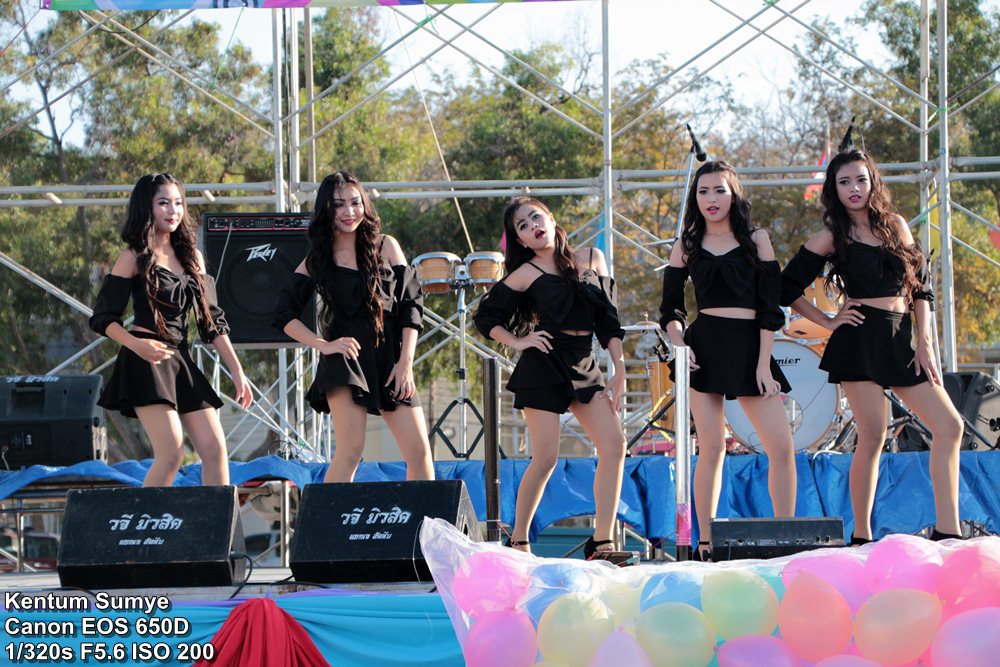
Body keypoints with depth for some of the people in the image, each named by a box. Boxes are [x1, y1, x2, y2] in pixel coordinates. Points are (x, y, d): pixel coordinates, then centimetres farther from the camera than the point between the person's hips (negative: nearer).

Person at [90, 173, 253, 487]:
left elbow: (212, 319, 17)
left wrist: (237, 370, 11)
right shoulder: (135, 257, -2)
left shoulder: (192, 256, 15)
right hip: (146, 361, -7)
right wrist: (137, 344, -23)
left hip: (181, 361, 7)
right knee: (171, 453, -18)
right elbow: (102, 318, -5)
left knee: (215, 449, -2)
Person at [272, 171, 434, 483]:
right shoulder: (317, 259, 5)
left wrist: (406, 361, -3)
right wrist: (323, 345, -7)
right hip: (345, 358, -2)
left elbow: (411, 304, 6)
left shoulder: (386, 247, 7)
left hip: (390, 357, 2)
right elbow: (284, 315, 6)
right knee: (351, 449, -15)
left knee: (420, 452, -1)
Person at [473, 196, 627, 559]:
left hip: (584, 366, 4)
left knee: (614, 444, -10)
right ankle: (517, 541, 6)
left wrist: (619, 371, 6)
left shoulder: (592, 258, 10)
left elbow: (607, 318, 11)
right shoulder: (528, 273, 0)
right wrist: (518, 342, -6)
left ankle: (601, 542, -10)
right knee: (546, 458, -9)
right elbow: (485, 317, 5)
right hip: (544, 365, -4)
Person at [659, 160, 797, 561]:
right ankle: (706, 541, -1)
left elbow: (770, 306, 3)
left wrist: (763, 363, -5)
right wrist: (679, 344, -7)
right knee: (711, 448, -6)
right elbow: (670, 309, 13)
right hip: (704, 346, 0)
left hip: (749, 346, 0)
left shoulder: (756, 240, 7)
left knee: (781, 447, -6)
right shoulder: (686, 247, 10)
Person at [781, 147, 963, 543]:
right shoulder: (832, 237, 1)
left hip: (902, 341, 5)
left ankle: (947, 532, -4)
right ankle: (861, 537, -4)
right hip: (860, 342, -5)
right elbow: (787, 288, 4)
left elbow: (920, 287, 14)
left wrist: (925, 341, 4)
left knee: (949, 426, -4)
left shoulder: (896, 225, 13)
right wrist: (828, 321, 1)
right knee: (872, 436, -11)